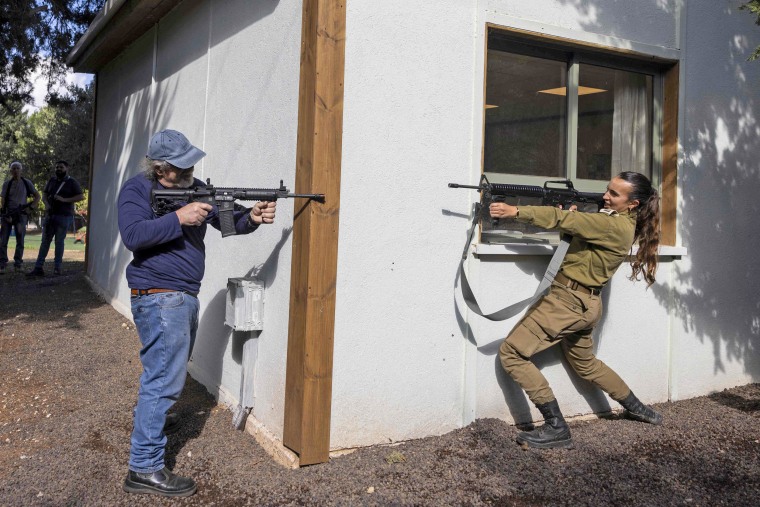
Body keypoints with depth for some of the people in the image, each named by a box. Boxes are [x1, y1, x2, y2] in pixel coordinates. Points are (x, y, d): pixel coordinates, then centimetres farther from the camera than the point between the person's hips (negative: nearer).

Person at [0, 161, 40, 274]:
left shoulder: (27, 183, 3)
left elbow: (37, 196, 10)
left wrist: (30, 207, -3)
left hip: (21, 215, 0)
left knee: (20, 241, 1)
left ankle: (18, 264, 11)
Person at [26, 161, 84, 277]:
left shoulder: (72, 182, 0)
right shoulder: (52, 180, 14)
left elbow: (81, 196, -9)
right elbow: (44, 194, 16)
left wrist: (64, 200, -17)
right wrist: (46, 204, -5)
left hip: (64, 216, -5)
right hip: (50, 215, 5)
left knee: (59, 242, -1)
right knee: (45, 241, 3)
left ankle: (57, 268, 6)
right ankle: (38, 268, 3)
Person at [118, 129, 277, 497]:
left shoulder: (196, 188, 9)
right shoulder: (137, 189, -10)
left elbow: (227, 222, 5)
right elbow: (133, 235, -23)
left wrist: (252, 218, -15)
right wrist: (178, 218, -27)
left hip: (185, 296, 9)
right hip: (159, 297, -8)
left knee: (169, 367, 26)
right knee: (164, 378, -10)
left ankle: (149, 417, 51)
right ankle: (144, 469, -4)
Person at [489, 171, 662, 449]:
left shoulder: (616, 226, -19)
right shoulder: (622, 222, 10)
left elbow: (565, 220, -24)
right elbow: (578, 225, 11)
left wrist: (516, 211, -24)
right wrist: (571, 213, -9)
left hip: (569, 301, -10)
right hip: (584, 304, 10)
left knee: (511, 353, -9)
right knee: (586, 364, 30)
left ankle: (556, 427, -9)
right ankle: (637, 408, 44)